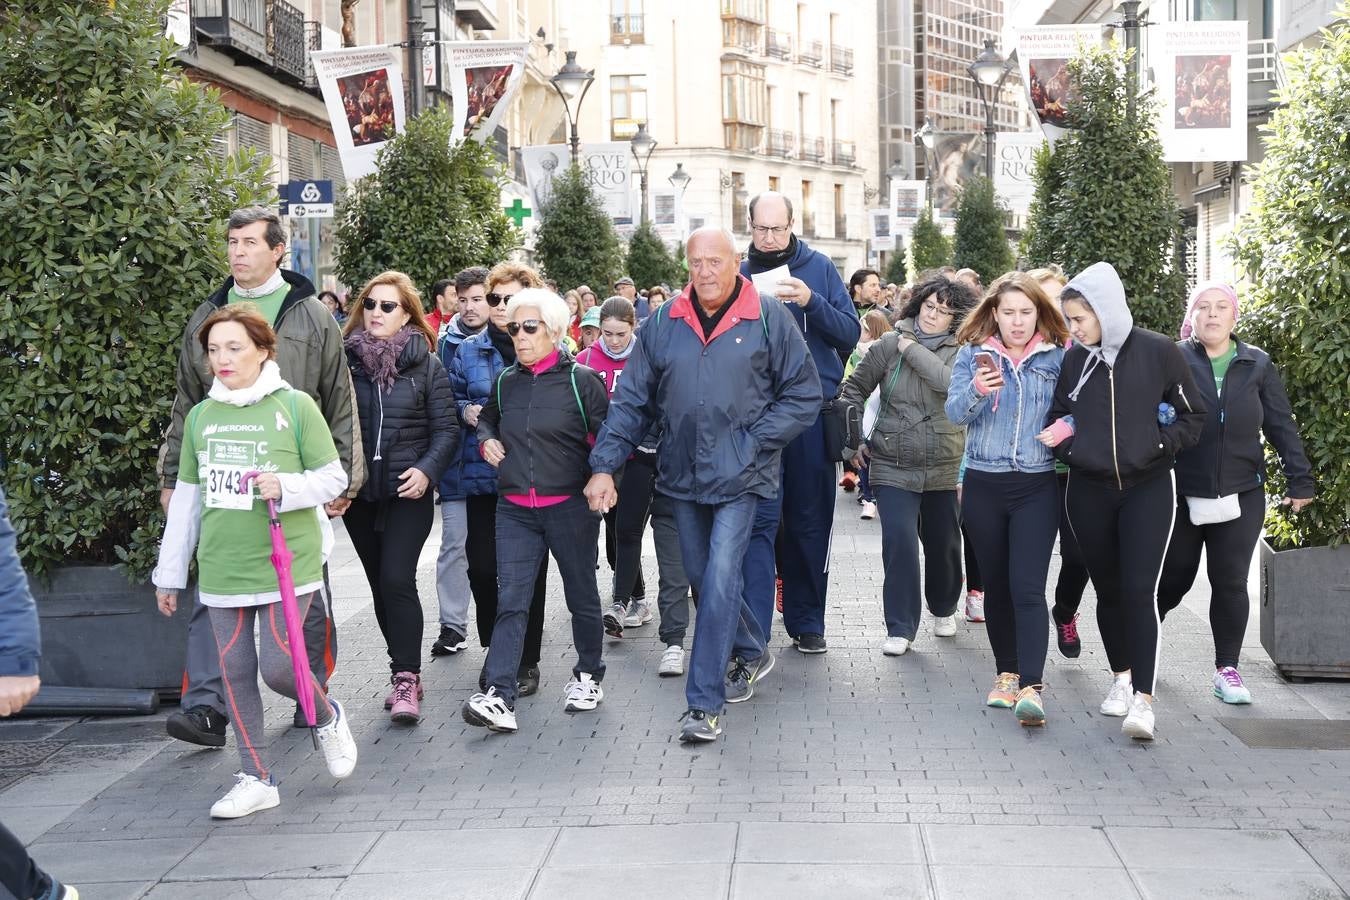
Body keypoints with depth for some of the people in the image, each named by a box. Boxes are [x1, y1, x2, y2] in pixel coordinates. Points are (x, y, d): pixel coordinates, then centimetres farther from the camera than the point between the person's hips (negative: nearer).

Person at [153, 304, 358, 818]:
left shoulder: (295, 406, -4)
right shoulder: (200, 416, 8)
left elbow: (333, 477, -1)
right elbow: (186, 498, 14)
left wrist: (286, 487, -20)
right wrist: (169, 574, 15)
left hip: (287, 564, -4)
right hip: (221, 569, 4)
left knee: (276, 665, -8)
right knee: (235, 672, 6)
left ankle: (328, 718, 25)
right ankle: (255, 779, 18)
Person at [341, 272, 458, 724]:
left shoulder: (426, 364, 0)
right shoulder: (346, 360, 3)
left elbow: (446, 429, 0)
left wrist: (426, 470, -15)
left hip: (408, 490, -3)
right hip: (359, 492, 3)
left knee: (397, 580, -15)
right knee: (380, 585, 10)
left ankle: (405, 678, -8)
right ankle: (406, 673, 23)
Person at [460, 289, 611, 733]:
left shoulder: (581, 380, -5)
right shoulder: (505, 382, 8)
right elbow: (486, 418, 28)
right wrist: (486, 439, 8)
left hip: (570, 507, -3)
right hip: (515, 510, 3)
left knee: (581, 596, 11)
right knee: (510, 601, -7)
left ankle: (588, 675, 32)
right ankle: (499, 696, -13)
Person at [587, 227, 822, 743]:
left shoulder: (770, 319, -5)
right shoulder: (663, 325, 3)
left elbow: (804, 395, -1)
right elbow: (633, 400, 5)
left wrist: (752, 442, -10)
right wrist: (605, 464, -3)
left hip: (740, 477, -4)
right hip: (683, 475, 4)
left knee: (719, 581, -11)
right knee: (703, 578, 16)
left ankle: (704, 704, -3)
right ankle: (751, 653, 41)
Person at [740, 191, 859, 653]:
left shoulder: (819, 268, 5)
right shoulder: (740, 275, 7)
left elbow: (850, 335, -1)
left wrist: (812, 302, -15)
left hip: (812, 411, 0)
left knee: (810, 521, 8)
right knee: (760, 519, -6)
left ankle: (806, 623, 22)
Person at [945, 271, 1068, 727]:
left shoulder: (1056, 358, 3)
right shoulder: (972, 354, 4)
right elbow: (953, 413, -6)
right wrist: (977, 391, -26)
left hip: (1037, 488, -2)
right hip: (984, 485, 2)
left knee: (1027, 587, -12)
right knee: (996, 585, 11)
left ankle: (1031, 687, -15)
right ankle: (1006, 673, 24)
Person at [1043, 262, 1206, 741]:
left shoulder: (1158, 352, -7)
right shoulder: (1073, 360, 3)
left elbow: (1193, 416, 1)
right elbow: (1060, 415, 16)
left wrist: (1158, 445, -13)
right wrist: (1062, 443, -4)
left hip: (1147, 489, -4)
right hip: (1089, 491, 4)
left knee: (1139, 591, -12)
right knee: (1108, 590, 12)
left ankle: (1143, 698, -11)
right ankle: (1121, 677, 30)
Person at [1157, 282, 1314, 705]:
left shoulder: (1257, 365, 4)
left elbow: (1281, 427, 7)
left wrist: (1300, 479, 4)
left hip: (1241, 494, 2)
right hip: (1180, 494, -2)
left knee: (1230, 582, 3)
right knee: (1175, 577, 8)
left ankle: (1226, 669, 14)